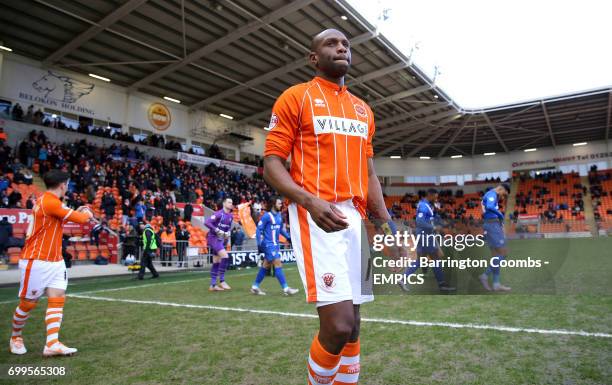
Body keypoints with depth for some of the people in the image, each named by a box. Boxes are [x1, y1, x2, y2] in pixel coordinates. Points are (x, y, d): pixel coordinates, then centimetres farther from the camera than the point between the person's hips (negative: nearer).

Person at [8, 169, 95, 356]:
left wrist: (78, 212, 21)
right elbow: (81, 218, -15)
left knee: (58, 298, -1)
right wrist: (87, 213, 7)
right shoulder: (49, 201, -20)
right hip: (37, 262, -9)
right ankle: (15, 337, 30)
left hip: (55, 260, 9)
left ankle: (52, 344, -3)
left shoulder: (48, 201, 10)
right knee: (28, 303, 7)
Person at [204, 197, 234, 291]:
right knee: (225, 257, -20)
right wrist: (217, 230, -24)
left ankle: (213, 285, 17)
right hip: (213, 238, -8)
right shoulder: (219, 214, -16)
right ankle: (222, 281, -9)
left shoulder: (231, 216, 7)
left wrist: (227, 233, 3)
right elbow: (207, 223, -22)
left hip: (221, 239, 8)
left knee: (216, 262, 10)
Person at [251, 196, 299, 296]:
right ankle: (285, 288, -8)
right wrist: (259, 243, -17)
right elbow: (259, 229, -11)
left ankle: (255, 287, 21)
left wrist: (288, 237, 12)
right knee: (278, 264, -10)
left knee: (266, 265, 12)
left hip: (275, 244, 8)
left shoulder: (279, 215, 11)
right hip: (269, 244, -8)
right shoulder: (267, 216, -12)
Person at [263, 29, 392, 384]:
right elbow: (272, 164, -4)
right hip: (316, 216, -6)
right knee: (339, 324, -15)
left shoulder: (364, 110, 21)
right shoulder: (295, 97, 3)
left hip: (356, 218, 7)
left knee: (352, 324, 10)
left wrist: (387, 224, 11)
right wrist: (310, 201, -22)